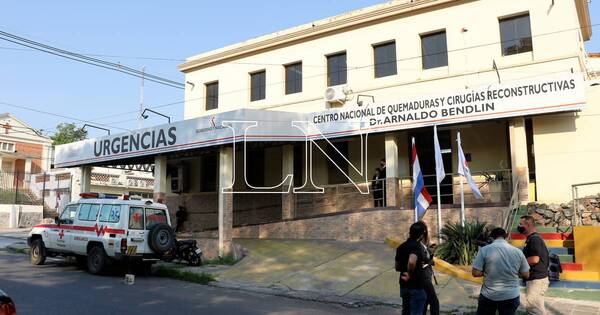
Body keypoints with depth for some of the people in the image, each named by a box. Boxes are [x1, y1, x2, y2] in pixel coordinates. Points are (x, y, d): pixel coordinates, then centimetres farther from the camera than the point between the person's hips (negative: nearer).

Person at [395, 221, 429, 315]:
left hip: (404, 286, 7)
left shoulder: (401, 247, 7)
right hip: (417, 286, -7)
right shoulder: (417, 246, -16)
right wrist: (410, 275, -22)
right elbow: (411, 261, -36)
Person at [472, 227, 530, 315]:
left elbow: (475, 273, -11)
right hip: (511, 296, 2)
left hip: (489, 295, -2)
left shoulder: (484, 250, -11)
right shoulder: (518, 251, -4)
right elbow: (526, 274, 3)